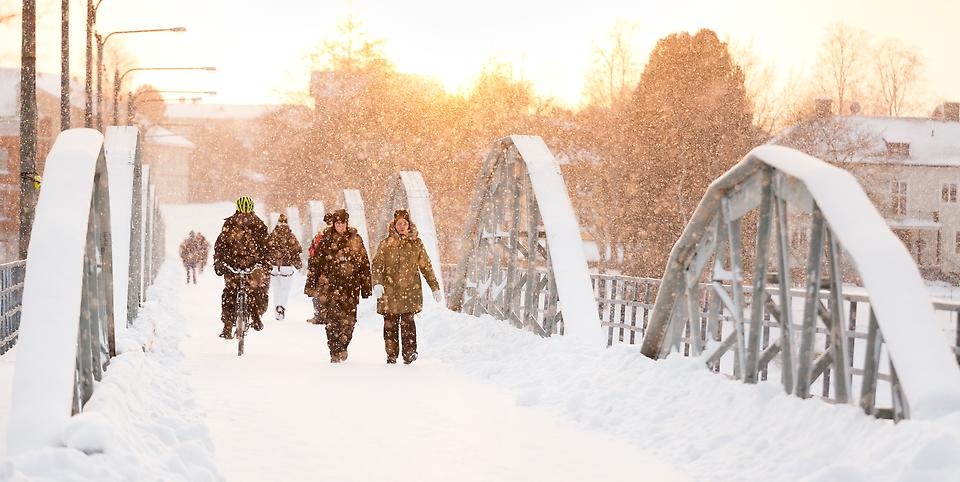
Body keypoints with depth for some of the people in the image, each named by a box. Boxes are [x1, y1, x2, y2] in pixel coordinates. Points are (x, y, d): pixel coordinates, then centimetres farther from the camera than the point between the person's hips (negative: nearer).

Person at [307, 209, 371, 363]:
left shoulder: (355, 240, 8)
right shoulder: (326, 239, 6)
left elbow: (364, 264, 11)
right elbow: (316, 261, 9)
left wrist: (366, 286, 8)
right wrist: (312, 283, 6)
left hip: (350, 284, 1)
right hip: (329, 283, -1)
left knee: (349, 318, -3)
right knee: (332, 317, -8)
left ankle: (342, 347, 18)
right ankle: (335, 352, -3)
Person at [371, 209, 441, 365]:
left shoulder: (416, 244, 9)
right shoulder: (386, 244, 7)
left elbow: (426, 267, 14)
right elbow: (377, 265, -1)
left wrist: (435, 288, 12)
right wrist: (377, 283, -18)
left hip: (410, 289, -1)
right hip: (389, 290, 1)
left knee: (407, 320, -14)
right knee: (390, 323, 2)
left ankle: (410, 352, -12)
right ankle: (391, 355, 11)